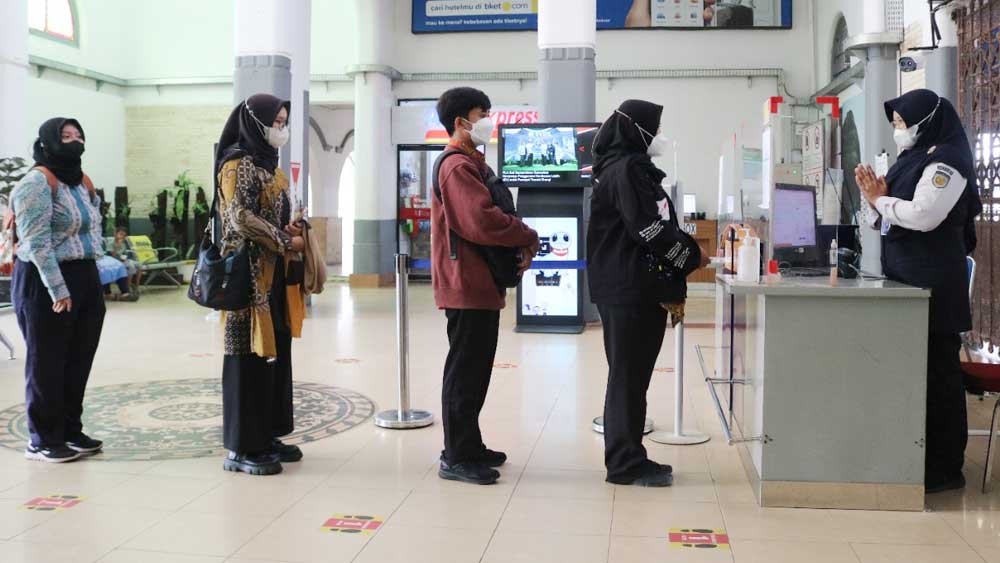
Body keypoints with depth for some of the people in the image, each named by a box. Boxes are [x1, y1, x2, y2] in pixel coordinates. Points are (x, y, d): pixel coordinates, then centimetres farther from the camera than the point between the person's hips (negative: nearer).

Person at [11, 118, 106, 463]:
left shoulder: (82, 181, 14)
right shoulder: (36, 182, -12)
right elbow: (37, 243, -19)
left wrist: (90, 278, 13)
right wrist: (58, 289, -22)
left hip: (85, 279, 8)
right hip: (45, 282, -8)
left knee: (78, 362, 13)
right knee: (47, 364, 0)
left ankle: (71, 431, 25)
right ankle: (43, 441, 11)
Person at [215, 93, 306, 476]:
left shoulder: (268, 163, 17)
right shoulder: (238, 163, -10)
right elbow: (241, 217, -20)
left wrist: (291, 230, 2)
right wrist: (286, 241, -14)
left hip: (274, 273, 9)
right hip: (250, 272, -9)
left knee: (275, 350, 10)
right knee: (250, 355, -6)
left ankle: (266, 435, 19)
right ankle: (242, 447, 1)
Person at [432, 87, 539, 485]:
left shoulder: (473, 164, 21)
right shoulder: (458, 165, -13)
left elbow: (493, 216, 18)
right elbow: (483, 221, -23)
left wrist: (521, 244, 0)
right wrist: (529, 239, -10)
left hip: (481, 284, 10)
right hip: (467, 284, -10)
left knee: (475, 368, 15)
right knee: (465, 370, -5)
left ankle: (468, 446, 24)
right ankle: (457, 458, 2)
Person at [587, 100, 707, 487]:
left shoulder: (636, 169, 20)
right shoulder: (625, 169, -10)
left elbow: (659, 227, 18)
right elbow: (648, 229, -18)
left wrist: (671, 289, 13)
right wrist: (692, 256, -4)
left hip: (641, 291, 10)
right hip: (627, 292, -10)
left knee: (632, 375, 12)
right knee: (628, 376, -4)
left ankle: (627, 459, 20)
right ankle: (627, 464, 2)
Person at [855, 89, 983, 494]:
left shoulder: (945, 162, -9)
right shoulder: (912, 160, 18)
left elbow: (922, 216, -22)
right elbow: (887, 222, 22)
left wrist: (880, 200, -7)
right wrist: (875, 198, 3)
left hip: (933, 282, -9)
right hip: (905, 278, 9)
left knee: (936, 370, -5)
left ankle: (944, 468, 2)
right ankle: (918, 458, 18)